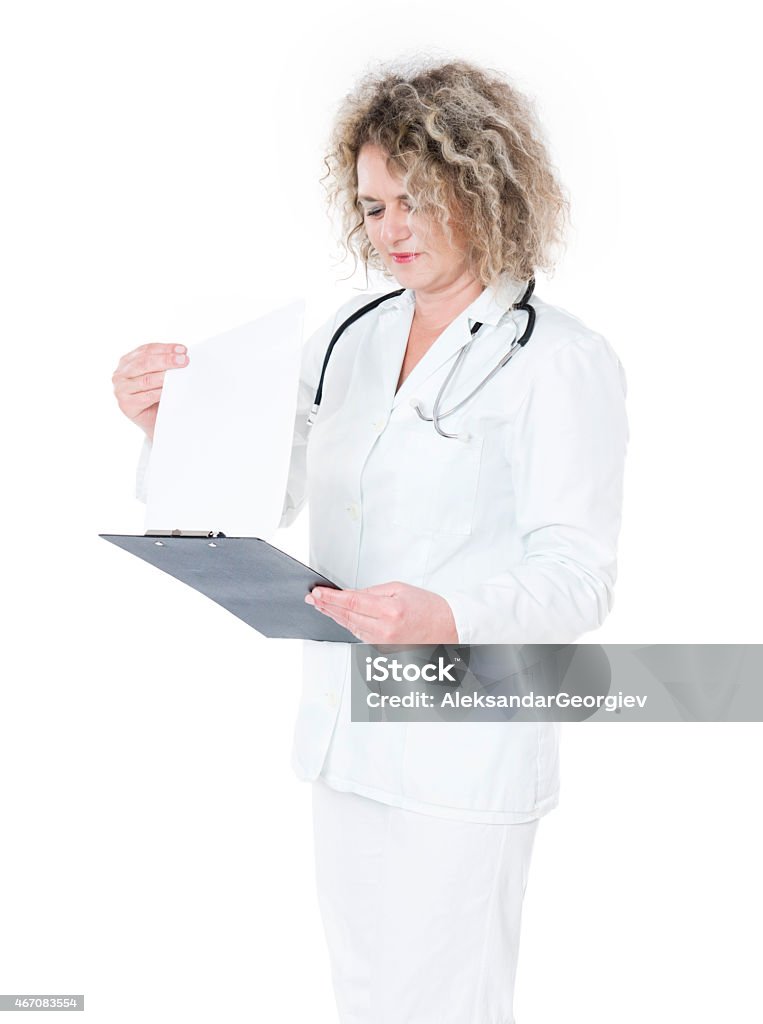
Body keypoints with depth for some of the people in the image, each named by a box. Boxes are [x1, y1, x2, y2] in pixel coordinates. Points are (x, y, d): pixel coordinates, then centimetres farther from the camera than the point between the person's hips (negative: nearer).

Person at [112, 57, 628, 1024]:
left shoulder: (562, 360, -9)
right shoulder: (350, 335, 9)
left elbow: (578, 573, -14)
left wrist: (448, 616, -32)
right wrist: (171, 425, -10)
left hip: (467, 754, -6)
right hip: (345, 728, 6)